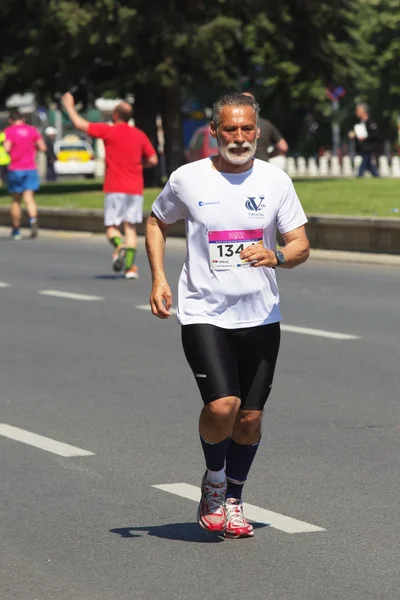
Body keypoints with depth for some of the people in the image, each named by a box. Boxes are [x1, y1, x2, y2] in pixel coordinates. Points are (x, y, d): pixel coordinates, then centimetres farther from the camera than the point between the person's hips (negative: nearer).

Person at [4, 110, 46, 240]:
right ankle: (33, 219, -32)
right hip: (30, 169, 2)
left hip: (15, 169, -2)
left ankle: (16, 230, 15)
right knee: (29, 198, -4)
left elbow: (6, 148, -15)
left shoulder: (9, 131, -4)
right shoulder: (33, 130, 6)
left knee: (16, 200, 10)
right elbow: (42, 147, 1)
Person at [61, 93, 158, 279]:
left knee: (112, 227, 3)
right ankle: (130, 267, -5)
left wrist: (69, 106, 12)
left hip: (114, 188, -3)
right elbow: (153, 160, 8)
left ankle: (119, 247, -29)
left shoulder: (109, 131, -5)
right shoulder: (140, 135, 6)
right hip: (135, 189, 3)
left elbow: (80, 124, -3)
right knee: (131, 227, 5)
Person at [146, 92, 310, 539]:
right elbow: (156, 223, 15)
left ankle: (232, 501, 27)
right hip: (203, 313, -2)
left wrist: (276, 256, -21)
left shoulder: (275, 180, 1)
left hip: (260, 316, 2)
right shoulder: (188, 179, -2)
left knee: (250, 417, 5)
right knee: (222, 406, -19)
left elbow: (301, 246, 2)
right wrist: (158, 279, 4)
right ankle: (213, 480, 11)